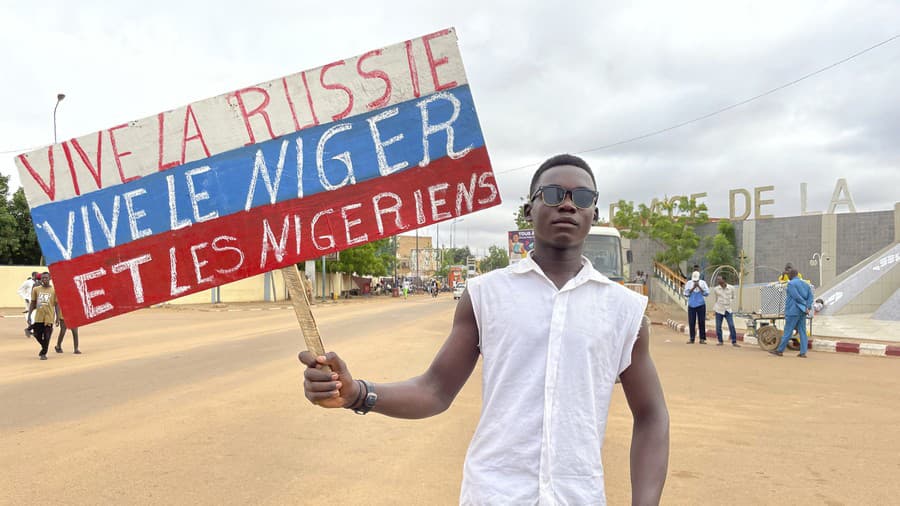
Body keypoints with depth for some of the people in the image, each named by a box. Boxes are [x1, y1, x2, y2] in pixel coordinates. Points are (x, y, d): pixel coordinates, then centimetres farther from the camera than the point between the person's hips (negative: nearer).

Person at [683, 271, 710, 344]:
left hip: (701, 305, 0)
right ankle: (692, 338, 7)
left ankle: (702, 339, 5)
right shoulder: (688, 283, 1)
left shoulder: (703, 283, 1)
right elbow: (686, 294, -5)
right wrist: (693, 288, -15)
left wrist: (699, 287, -16)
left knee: (701, 322, -1)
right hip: (691, 305, 0)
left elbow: (706, 293, -7)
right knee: (691, 322, 0)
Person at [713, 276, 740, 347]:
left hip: (728, 310, -1)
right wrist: (714, 308, 11)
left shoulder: (731, 288, -1)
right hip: (719, 309, 1)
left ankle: (734, 342, -1)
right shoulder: (716, 289, 0)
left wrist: (731, 303, 5)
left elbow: (733, 298, 16)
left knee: (731, 326, -7)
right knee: (718, 326, 0)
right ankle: (720, 341, 12)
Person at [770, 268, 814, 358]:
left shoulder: (791, 284, -8)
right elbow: (810, 296, 6)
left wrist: (806, 307, -8)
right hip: (802, 312, 7)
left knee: (788, 331, -3)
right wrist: (808, 307, -5)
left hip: (793, 311, -7)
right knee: (802, 331, 6)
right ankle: (803, 352, 3)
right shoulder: (805, 284, 15)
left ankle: (780, 350, 4)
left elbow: (797, 297, -15)